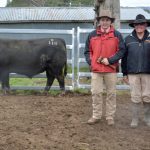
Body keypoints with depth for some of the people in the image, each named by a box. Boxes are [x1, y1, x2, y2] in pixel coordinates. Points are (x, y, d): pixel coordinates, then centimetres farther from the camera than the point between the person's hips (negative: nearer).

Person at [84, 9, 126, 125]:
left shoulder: (117, 35, 3)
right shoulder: (92, 35, 9)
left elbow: (121, 50, -3)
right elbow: (87, 51, 14)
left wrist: (110, 60, -13)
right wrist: (90, 62, -2)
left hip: (111, 69, -1)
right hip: (96, 70, 1)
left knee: (111, 93, 5)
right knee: (96, 93, 3)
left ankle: (110, 117, 14)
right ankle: (96, 116, 14)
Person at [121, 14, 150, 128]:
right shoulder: (129, 39, 5)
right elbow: (124, 57, 7)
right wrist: (125, 73, 5)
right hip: (133, 73, 0)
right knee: (135, 97, 3)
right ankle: (135, 119, 13)